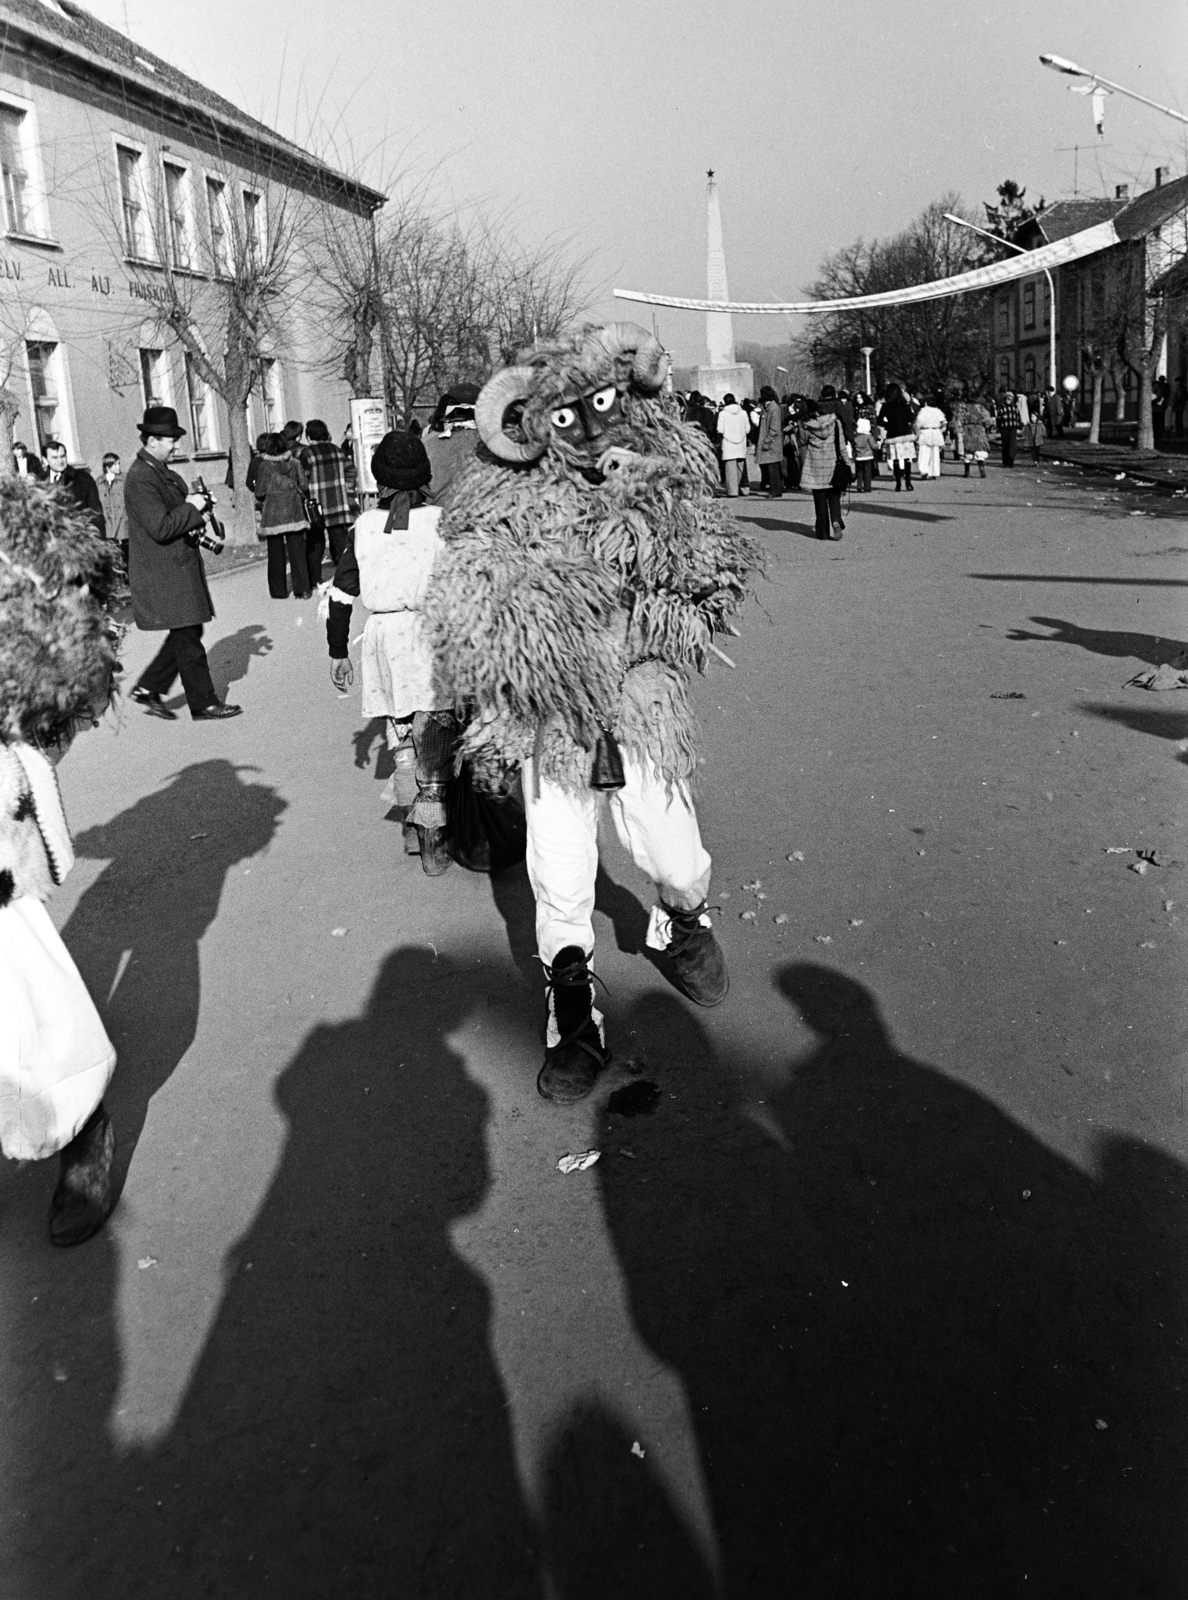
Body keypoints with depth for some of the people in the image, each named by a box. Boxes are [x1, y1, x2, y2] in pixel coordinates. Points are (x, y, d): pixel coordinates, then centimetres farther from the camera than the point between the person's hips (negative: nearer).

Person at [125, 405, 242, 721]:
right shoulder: (140, 479, -18)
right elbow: (160, 527, -25)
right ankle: (203, 704, 8)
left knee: (187, 635, 14)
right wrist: (191, 509, -14)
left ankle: (148, 688, 22)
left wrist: (194, 513, 4)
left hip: (178, 567, 10)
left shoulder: (161, 472, 14)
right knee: (187, 639, -2)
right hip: (164, 573, -10)